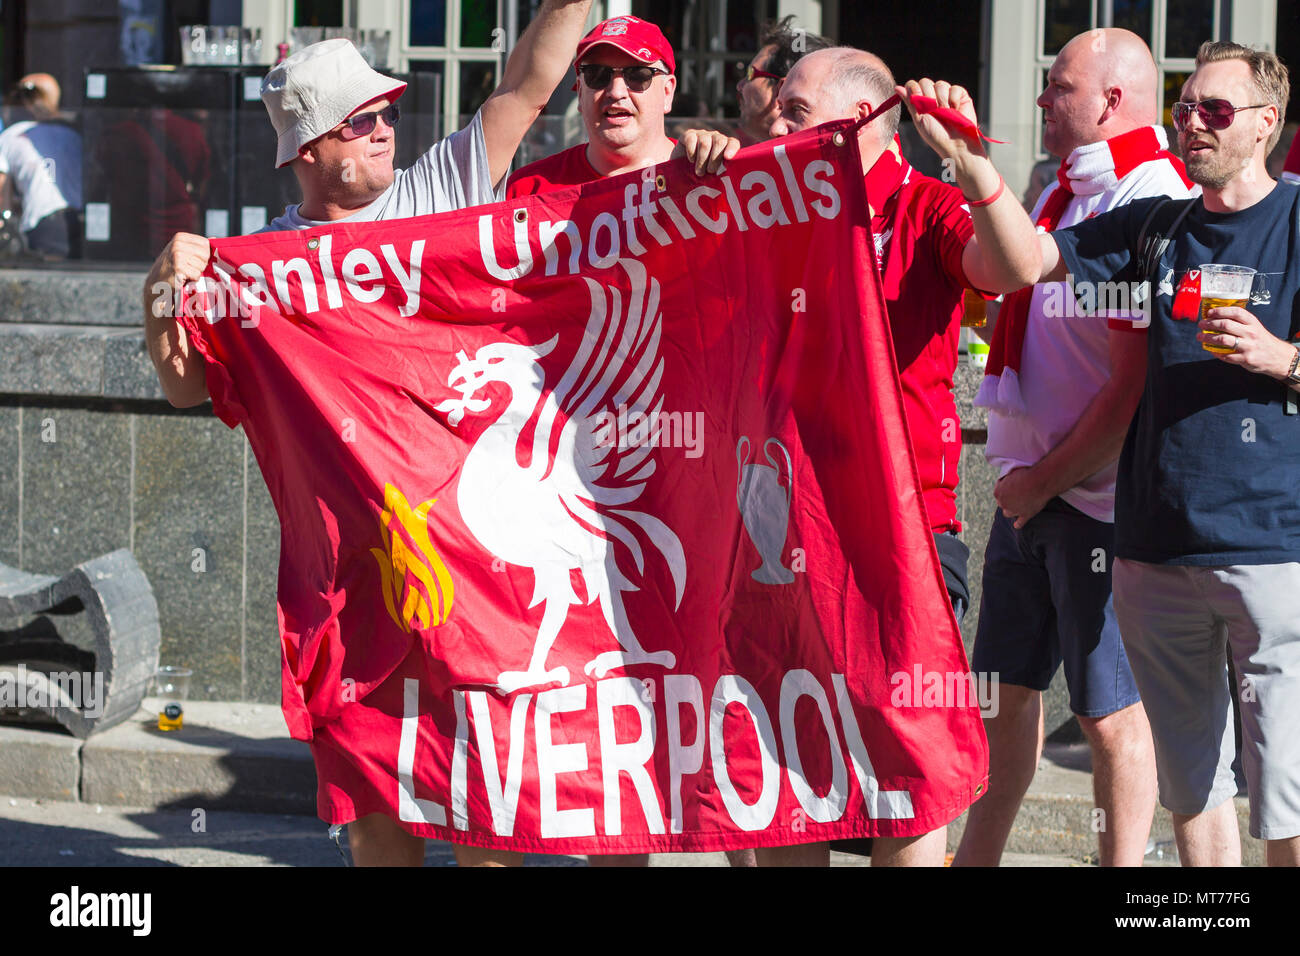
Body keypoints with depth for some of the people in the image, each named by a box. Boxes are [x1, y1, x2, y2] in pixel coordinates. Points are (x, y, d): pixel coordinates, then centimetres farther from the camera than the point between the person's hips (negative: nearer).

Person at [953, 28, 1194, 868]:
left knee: (1111, 709, 0)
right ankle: (976, 858, 24)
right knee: (1014, 687, 15)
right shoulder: (1067, 192, 13)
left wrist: (1051, 478, -14)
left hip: (1097, 490, -9)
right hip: (1031, 484, 9)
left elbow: (1138, 382, -20)